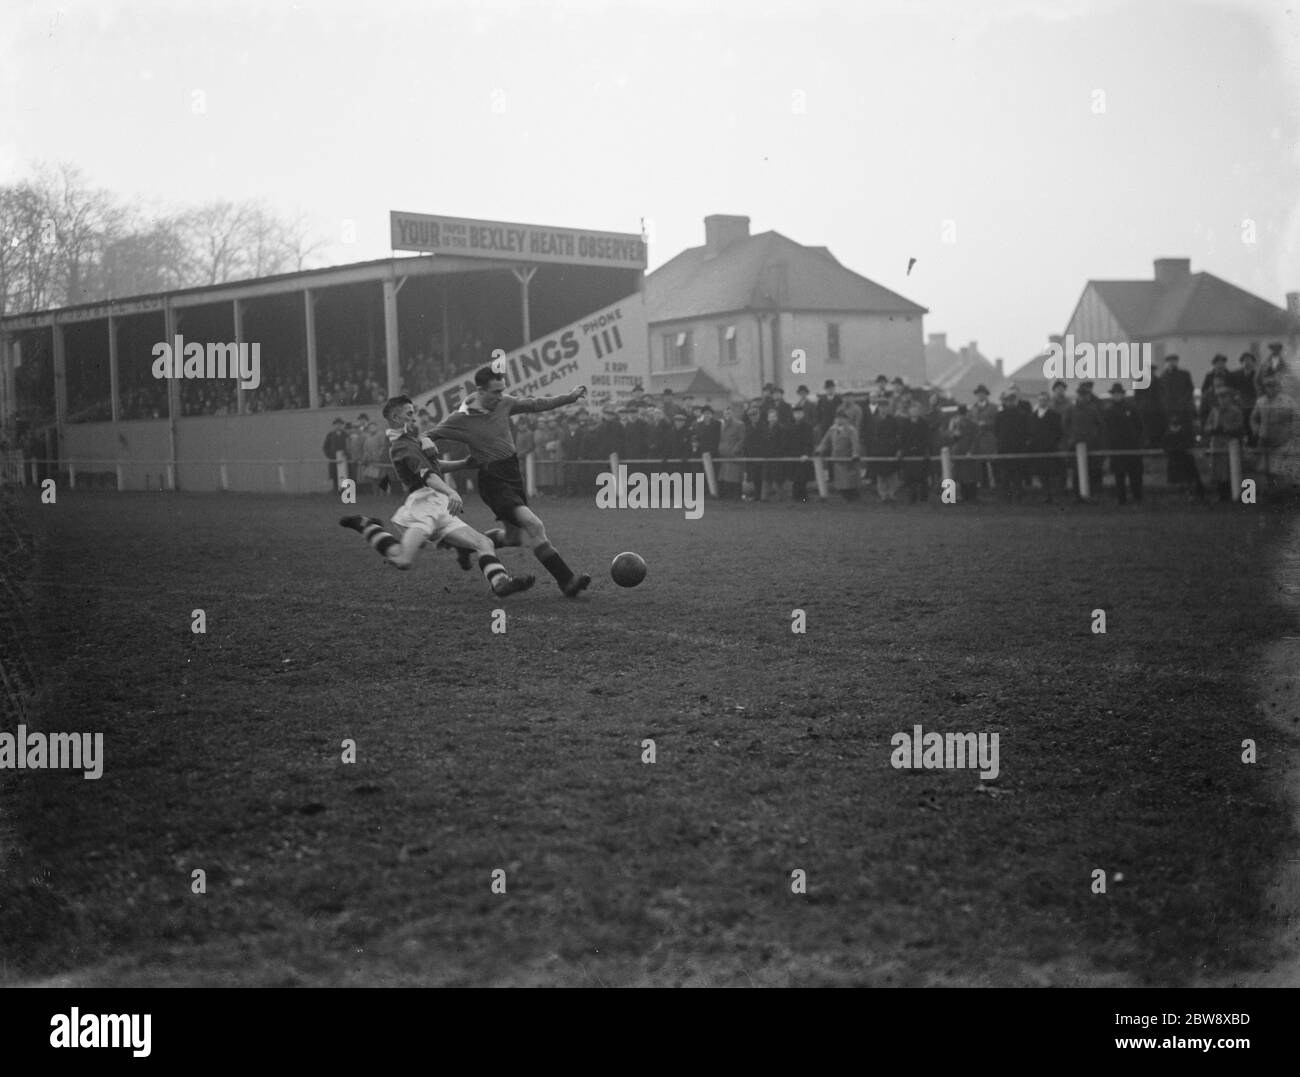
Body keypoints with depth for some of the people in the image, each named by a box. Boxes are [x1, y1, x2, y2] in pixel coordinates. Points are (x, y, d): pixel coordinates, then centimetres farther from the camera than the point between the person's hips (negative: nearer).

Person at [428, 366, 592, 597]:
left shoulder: (504, 403, 1)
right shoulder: (460, 419, -15)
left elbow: (535, 404, 14)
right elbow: (427, 439, -7)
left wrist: (570, 397, 14)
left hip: (513, 473, 8)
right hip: (492, 481, -8)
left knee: (513, 537, 15)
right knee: (533, 525, -21)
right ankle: (567, 580, -21)